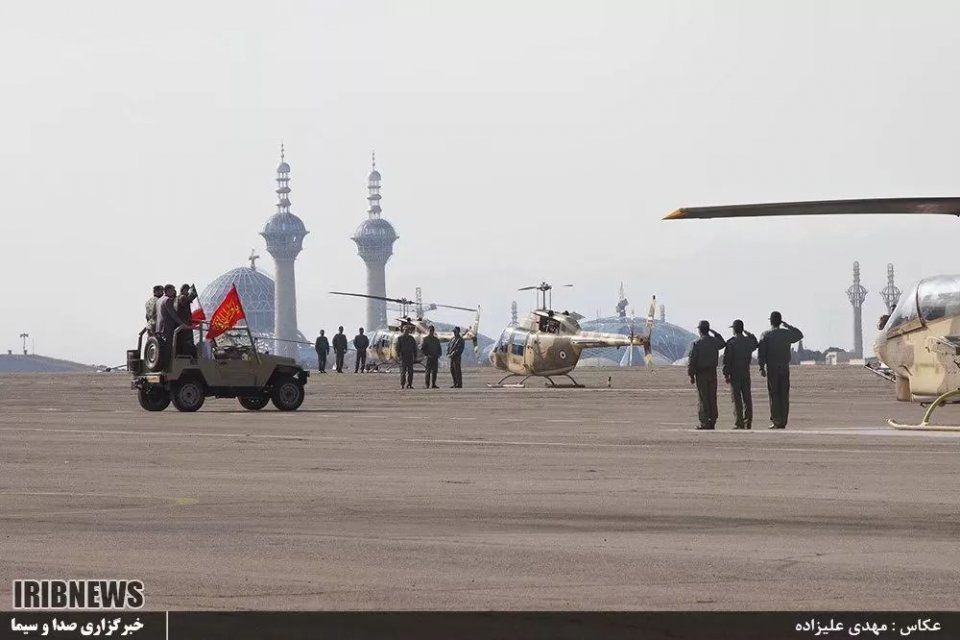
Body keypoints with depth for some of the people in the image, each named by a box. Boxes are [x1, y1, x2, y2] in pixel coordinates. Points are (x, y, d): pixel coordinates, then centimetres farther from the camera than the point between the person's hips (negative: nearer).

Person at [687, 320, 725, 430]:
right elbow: (723, 343, 27)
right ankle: (712, 422, 11)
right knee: (712, 398, 9)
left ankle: (704, 423, -4)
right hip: (713, 373, 4)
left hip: (701, 374, -4)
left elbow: (691, 360, -12)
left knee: (702, 399, -1)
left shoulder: (696, 343, -11)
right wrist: (713, 332, 26)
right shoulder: (715, 341, 2)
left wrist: (691, 375, -5)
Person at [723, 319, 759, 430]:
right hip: (746, 373, 4)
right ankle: (748, 422, 8)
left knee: (737, 399, -3)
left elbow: (726, 359, -13)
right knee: (747, 398, 9)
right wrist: (746, 332, 31)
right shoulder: (749, 341, 4)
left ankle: (739, 423, -6)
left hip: (734, 374, -4)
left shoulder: (731, 342, -11)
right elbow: (755, 343, 30)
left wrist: (725, 374, -10)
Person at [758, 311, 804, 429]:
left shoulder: (766, 334, -4)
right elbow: (800, 335, 25)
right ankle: (783, 422, 3)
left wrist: (762, 367, -7)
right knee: (784, 396, 4)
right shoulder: (787, 333, 4)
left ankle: (776, 421, -5)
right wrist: (787, 325, 24)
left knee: (774, 395, -1)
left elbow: (761, 352, -10)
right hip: (785, 367, 3)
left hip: (772, 368, -3)